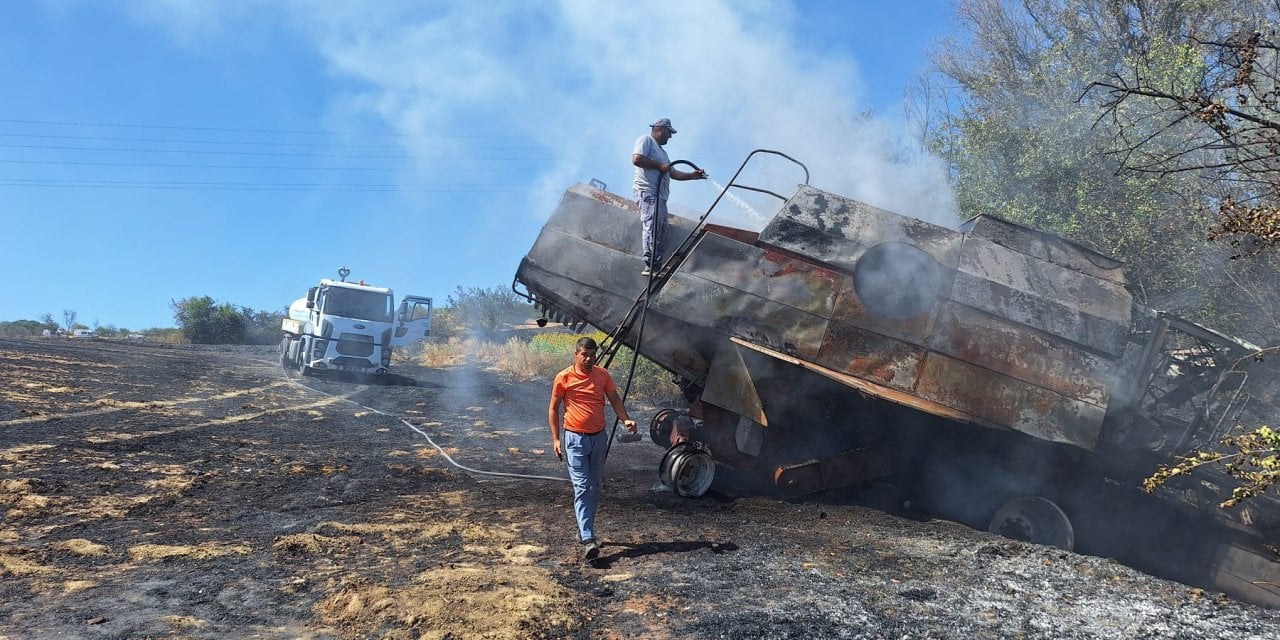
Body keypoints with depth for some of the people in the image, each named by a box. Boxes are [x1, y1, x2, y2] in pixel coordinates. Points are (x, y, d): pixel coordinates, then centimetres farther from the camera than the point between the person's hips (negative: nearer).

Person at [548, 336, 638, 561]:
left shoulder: (603, 375, 3)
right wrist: (555, 439, -6)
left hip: (599, 437, 5)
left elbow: (615, 399, 8)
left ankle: (584, 530, 28)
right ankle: (588, 540, -16)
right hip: (576, 439, -4)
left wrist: (625, 419, -11)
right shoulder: (564, 378, -6)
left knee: (595, 486, 12)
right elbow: (553, 409, 0)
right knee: (582, 488, -11)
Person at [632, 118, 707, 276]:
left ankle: (657, 266, 5)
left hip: (660, 196, 10)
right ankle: (650, 267, -25)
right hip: (648, 192, -10)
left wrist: (693, 175, 19)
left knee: (661, 233, 5)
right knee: (651, 228, -19)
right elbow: (637, 159, -15)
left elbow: (673, 173, 29)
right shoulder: (646, 140, 2)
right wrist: (659, 166, -10)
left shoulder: (661, 151, 32)